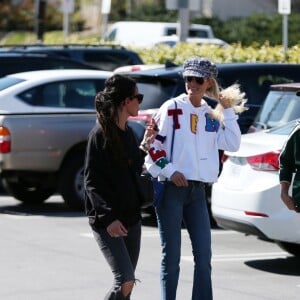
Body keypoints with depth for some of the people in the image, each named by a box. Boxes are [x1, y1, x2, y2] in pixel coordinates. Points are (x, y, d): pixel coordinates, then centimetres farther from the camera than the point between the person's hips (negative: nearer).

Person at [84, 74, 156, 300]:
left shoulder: (128, 132, 12)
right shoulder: (100, 134, -11)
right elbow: (92, 181, -15)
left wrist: (144, 147, 12)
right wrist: (108, 217, -24)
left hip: (131, 216, 8)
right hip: (106, 220, -8)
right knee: (125, 281, -18)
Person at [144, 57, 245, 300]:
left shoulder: (211, 115, 11)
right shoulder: (172, 108, -3)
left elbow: (232, 144, 2)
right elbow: (152, 144, -5)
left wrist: (228, 111, -1)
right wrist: (170, 170, -14)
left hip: (197, 190, 5)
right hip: (171, 188, -5)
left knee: (204, 255, 4)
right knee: (171, 256, -1)